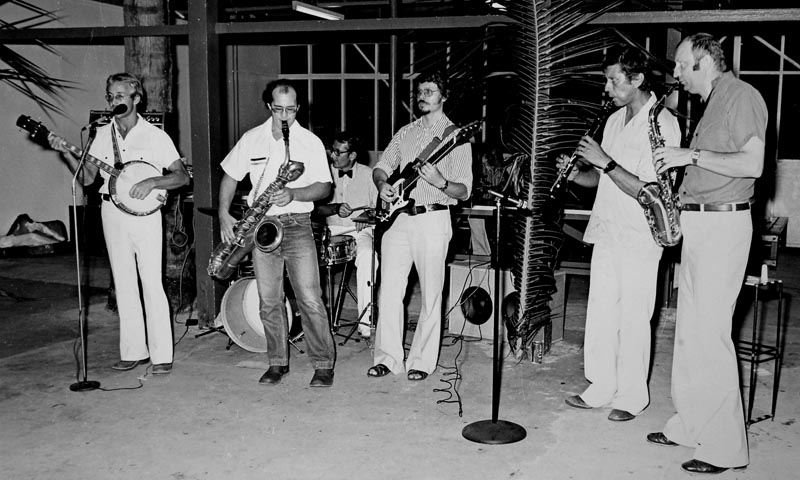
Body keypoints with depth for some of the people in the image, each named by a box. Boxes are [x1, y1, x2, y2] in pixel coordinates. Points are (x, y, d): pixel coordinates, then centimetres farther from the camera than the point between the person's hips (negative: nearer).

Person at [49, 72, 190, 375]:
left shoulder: (154, 136, -4)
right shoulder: (103, 135, 10)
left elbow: (182, 177, -6)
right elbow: (87, 177, 10)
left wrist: (151, 182, -20)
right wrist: (66, 153, -4)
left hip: (144, 212, -5)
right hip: (112, 212, 5)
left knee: (152, 284, -6)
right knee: (124, 284, 9)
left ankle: (162, 355, 0)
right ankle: (133, 351, 17)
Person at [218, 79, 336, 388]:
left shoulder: (311, 142, 0)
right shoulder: (251, 139, 7)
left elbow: (324, 187, -3)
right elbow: (230, 176, 15)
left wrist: (293, 194, -19)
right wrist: (224, 215, 4)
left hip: (297, 225, -3)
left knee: (310, 299, -8)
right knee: (268, 301, 6)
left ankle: (324, 364, 3)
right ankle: (277, 362, 20)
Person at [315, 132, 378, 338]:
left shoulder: (368, 175, 3)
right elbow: (316, 208, 5)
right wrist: (335, 209, -14)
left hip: (361, 231, -2)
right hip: (331, 231, 3)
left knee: (367, 256, -36)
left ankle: (365, 320, -32)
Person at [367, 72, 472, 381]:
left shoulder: (456, 137, 1)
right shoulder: (406, 132, 16)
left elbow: (464, 191, -4)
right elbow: (381, 166, 16)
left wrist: (441, 183, -24)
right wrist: (383, 184, -7)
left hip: (432, 220, -4)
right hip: (397, 218, 4)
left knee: (430, 295, 1)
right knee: (389, 292, 3)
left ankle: (422, 361, 13)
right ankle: (388, 357, 14)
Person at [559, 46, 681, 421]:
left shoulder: (662, 124, -12)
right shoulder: (615, 120, 13)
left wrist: (606, 161, -21)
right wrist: (576, 174, -1)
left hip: (638, 238, -7)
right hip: (606, 231, 7)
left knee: (633, 319, 1)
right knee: (599, 312, 10)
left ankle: (631, 397, 14)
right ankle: (601, 387, 23)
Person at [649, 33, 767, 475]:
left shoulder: (742, 96, -9)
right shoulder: (712, 104, 20)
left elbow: (752, 164, -20)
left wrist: (691, 156, -17)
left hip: (723, 226, -10)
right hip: (697, 223, 10)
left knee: (710, 334, -9)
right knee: (688, 332, 13)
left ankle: (726, 447, 0)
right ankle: (690, 425, 24)